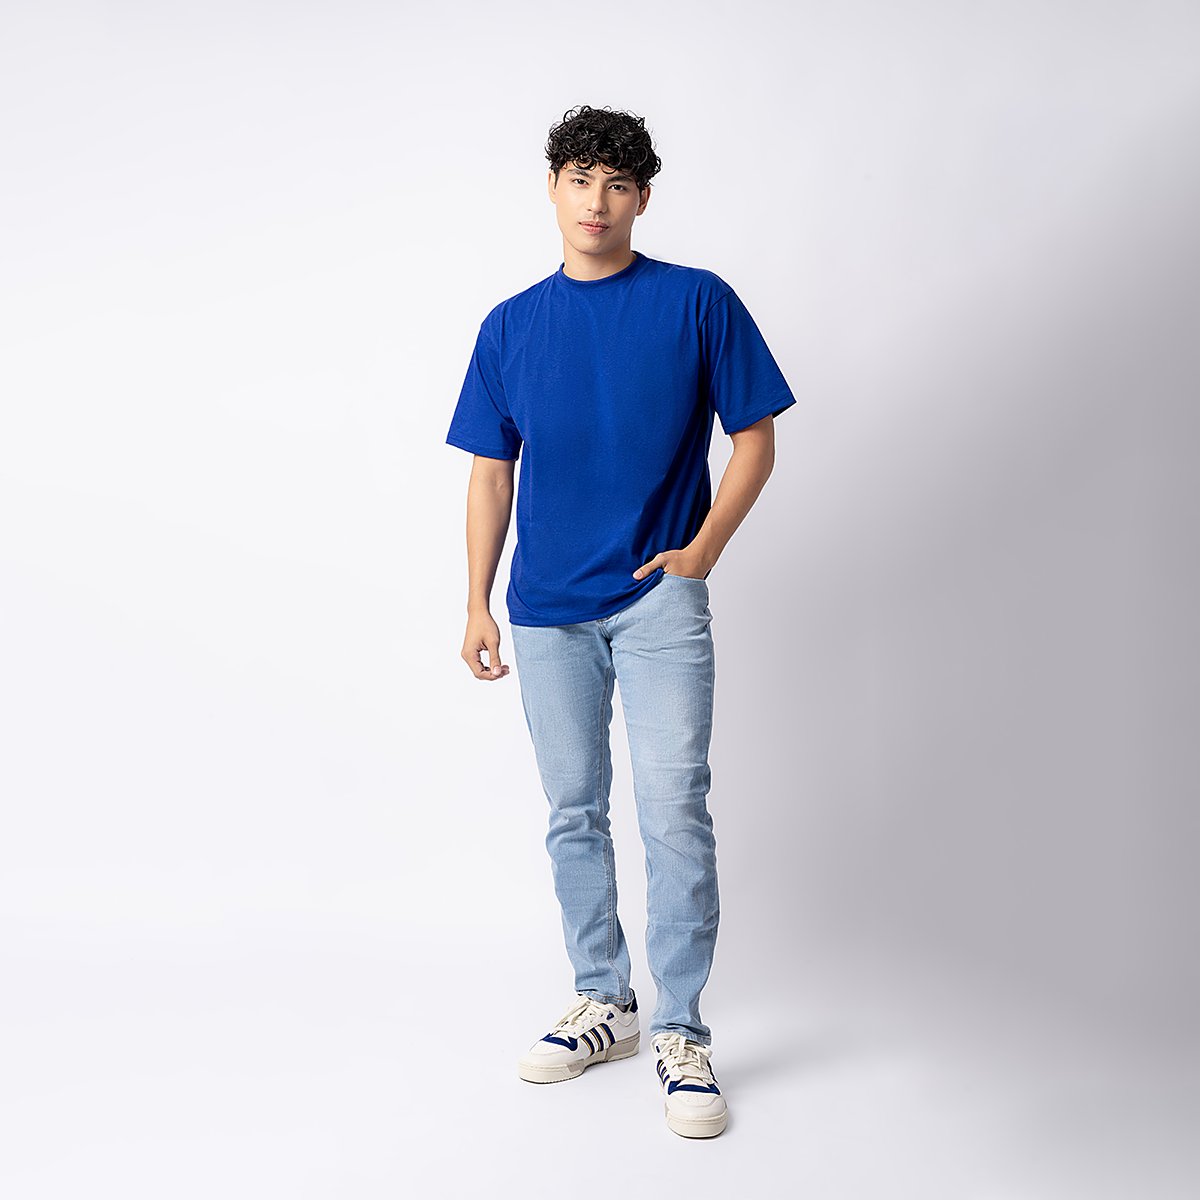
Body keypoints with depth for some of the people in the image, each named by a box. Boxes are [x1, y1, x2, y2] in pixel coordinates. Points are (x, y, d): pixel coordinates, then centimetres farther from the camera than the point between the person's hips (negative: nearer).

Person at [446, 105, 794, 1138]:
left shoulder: (699, 303, 1)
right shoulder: (511, 325, 9)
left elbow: (754, 440, 3)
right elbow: (491, 473, 11)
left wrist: (701, 552, -8)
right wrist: (477, 605, 5)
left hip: (659, 598, -3)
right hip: (549, 607, 3)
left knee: (675, 812, -7)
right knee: (575, 813, 10)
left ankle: (682, 1033, 5)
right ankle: (605, 1005, 26)